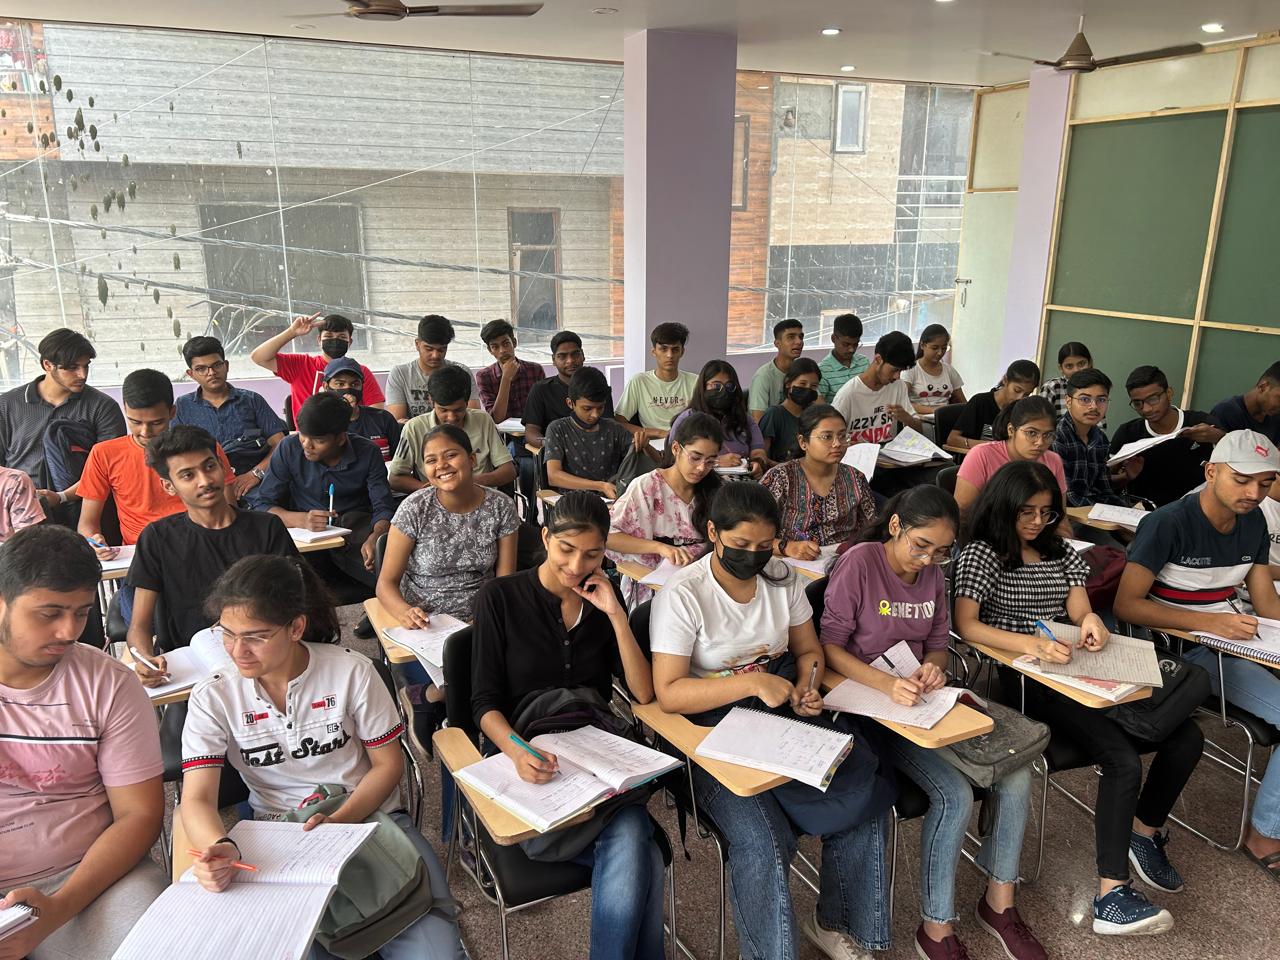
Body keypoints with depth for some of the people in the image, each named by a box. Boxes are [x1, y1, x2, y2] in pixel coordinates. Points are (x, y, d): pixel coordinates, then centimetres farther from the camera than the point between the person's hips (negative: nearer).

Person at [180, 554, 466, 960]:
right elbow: (197, 799, -10)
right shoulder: (213, 698, -4)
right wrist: (220, 847, -32)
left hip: (369, 818, -1)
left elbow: (388, 764, 0)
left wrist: (339, 822, -15)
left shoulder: (351, 672, -9)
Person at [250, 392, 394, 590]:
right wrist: (301, 520, -25)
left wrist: (375, 538, -30)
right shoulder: (289, 448, -5)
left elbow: (383, 509, -6)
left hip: (357, 529, 1)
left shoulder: (367, 453, -4)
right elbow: (262, 504, -4)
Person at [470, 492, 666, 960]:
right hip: (530, 760, -3)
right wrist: (517, 750, -26)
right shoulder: (500, 597, -2)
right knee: (638, 851, -27)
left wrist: (615, 615, -7)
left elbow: (644, 694, 3)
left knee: (632, 843, -29)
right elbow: (486, 702, -5)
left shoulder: (604, 599, 8)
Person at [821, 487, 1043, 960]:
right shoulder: (859, 562, -15)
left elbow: (938, 643, 13)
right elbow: (829, 645, -16)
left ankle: (999, 903, 13)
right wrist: (887, 684, -30)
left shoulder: (933, 573, 6)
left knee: (1016, 775, -9)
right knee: (955, 794, -23)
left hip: (924, 700, 7)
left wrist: (934, 668, -11)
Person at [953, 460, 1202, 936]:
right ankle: (1112, 894, -23)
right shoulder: (982, 554, -3)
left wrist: (1090, 622, -16)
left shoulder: (1061, 551, 19)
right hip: (1026, 681, -7)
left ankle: (1143, 833, 15)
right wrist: (1032, 644, -30)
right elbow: (965, 625, -16)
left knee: (1187, 737, -8)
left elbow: (1080, 609, 10)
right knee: (1123, 761, -26)